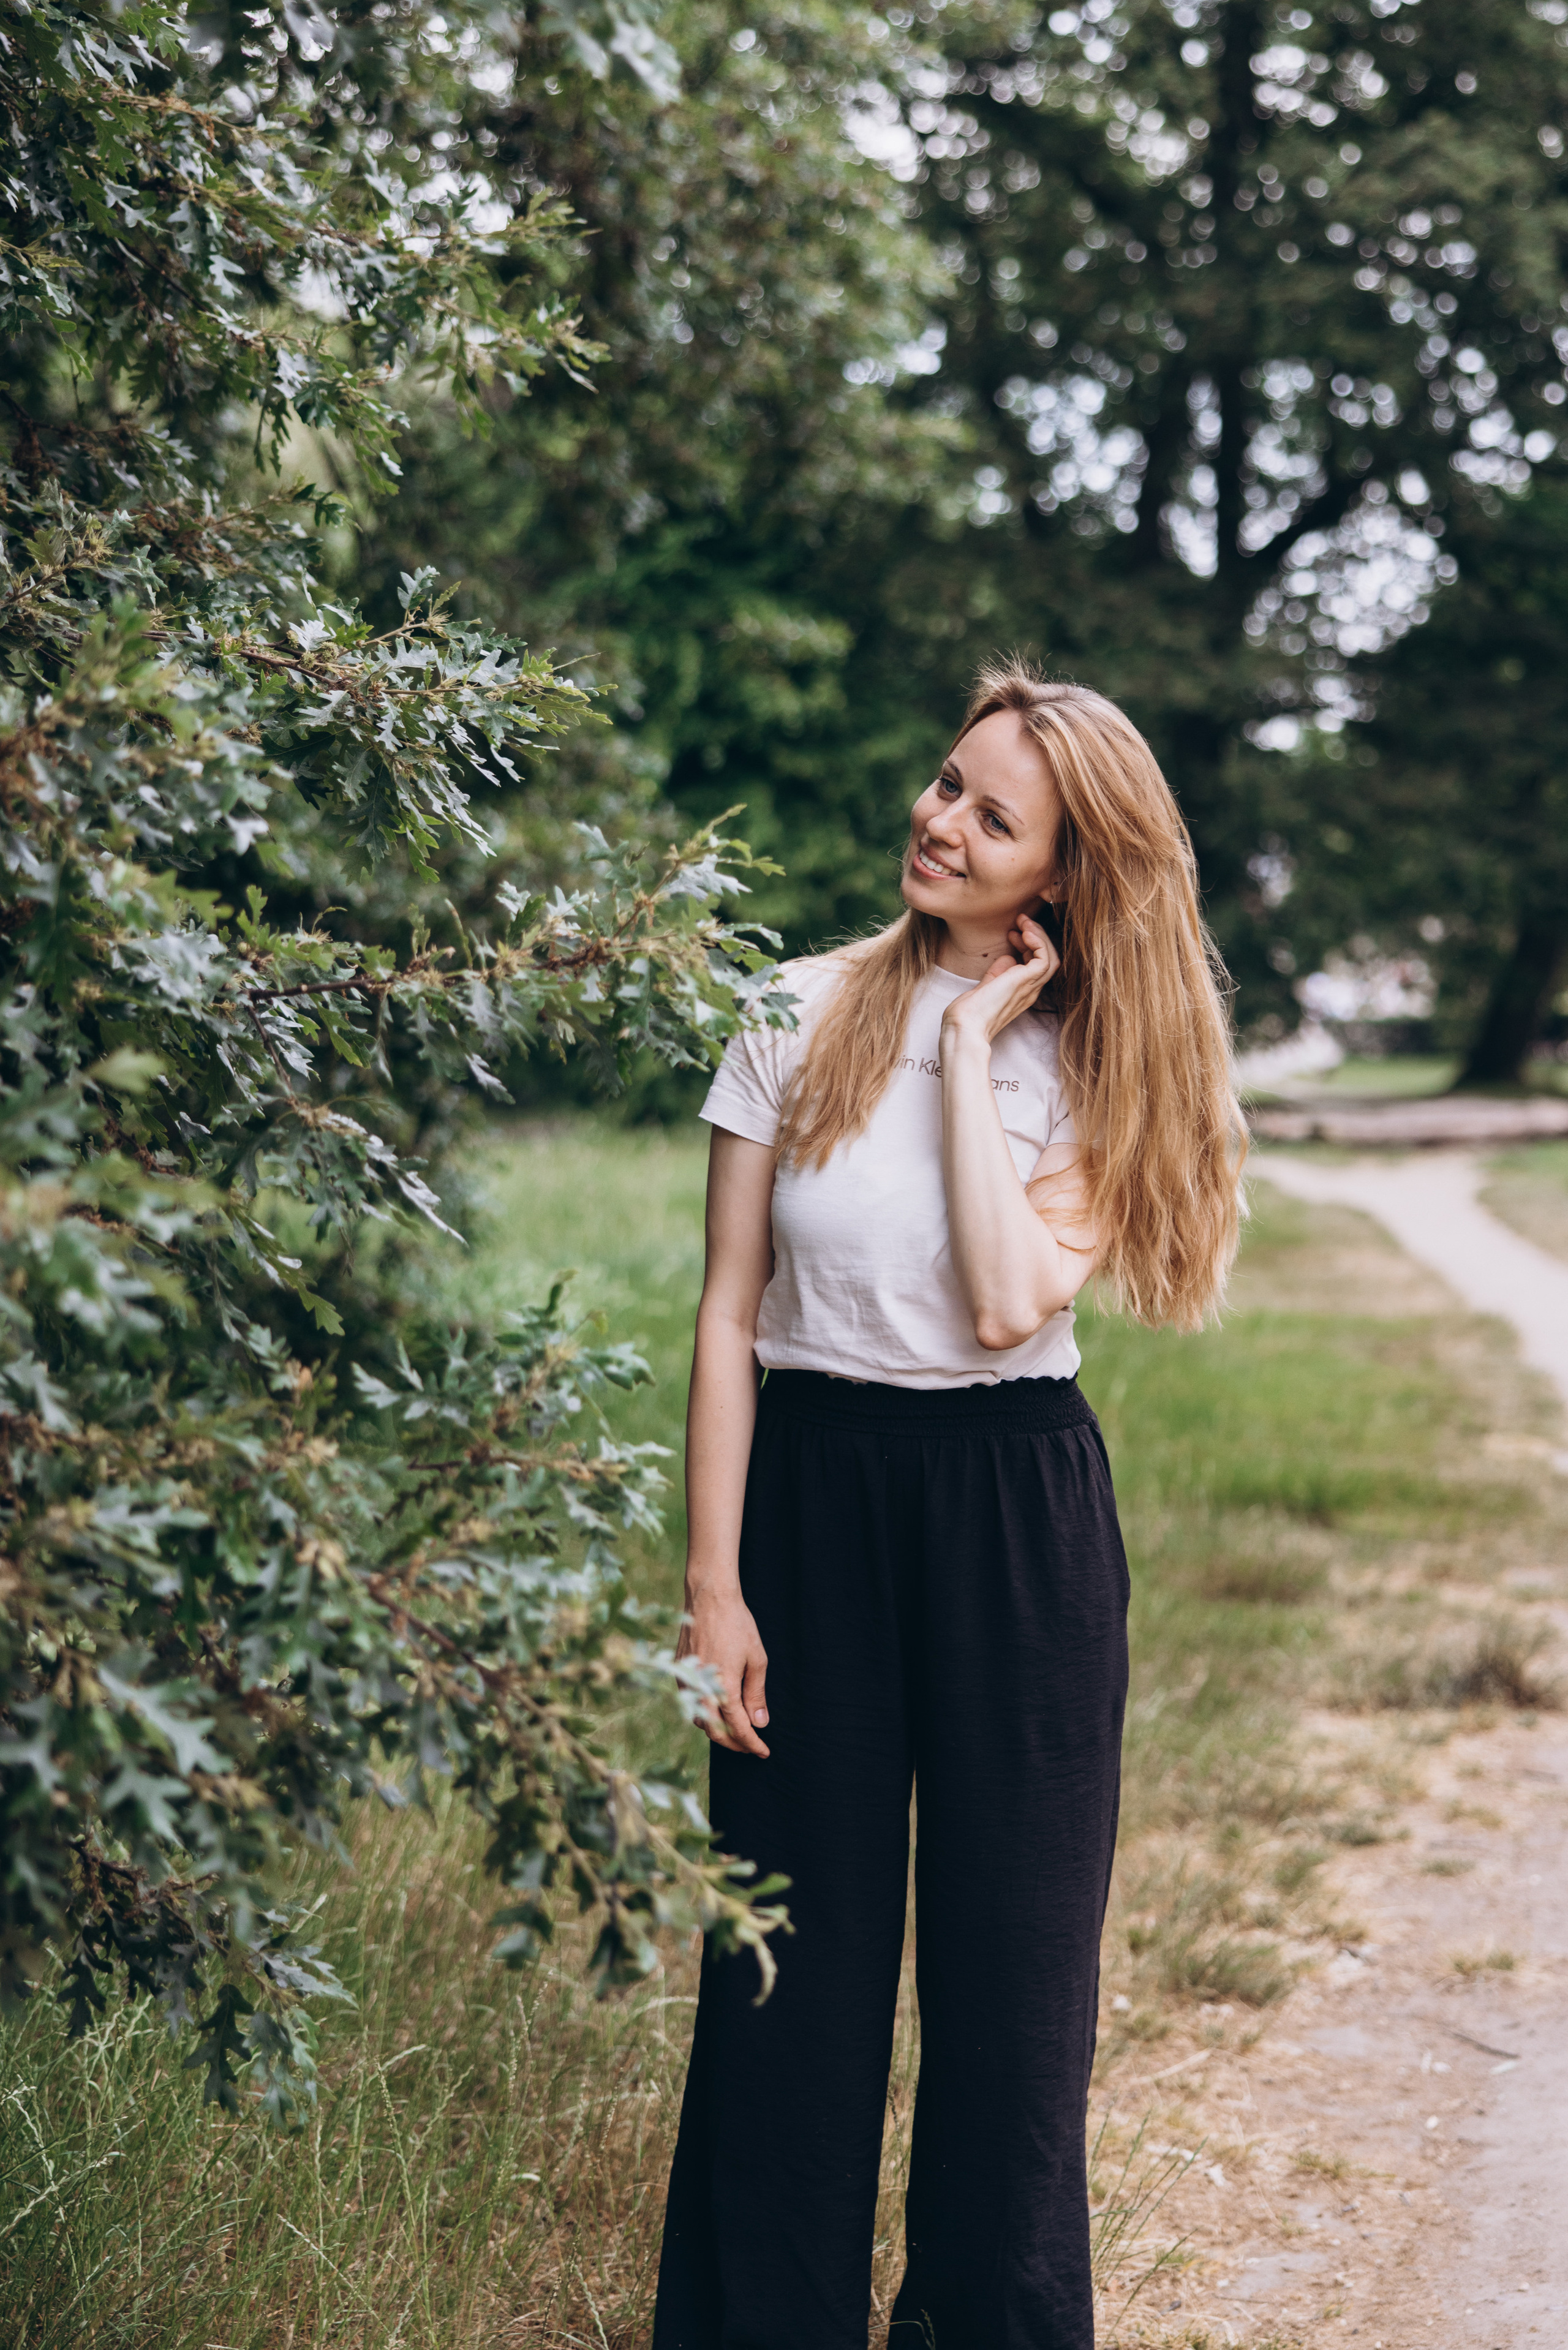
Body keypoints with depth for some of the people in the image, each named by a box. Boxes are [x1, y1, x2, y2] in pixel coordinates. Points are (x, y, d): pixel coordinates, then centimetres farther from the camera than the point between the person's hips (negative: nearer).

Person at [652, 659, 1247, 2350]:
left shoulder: (1094, 1065, 0)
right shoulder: (800, 1013, 0)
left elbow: (1012, 1302, -19)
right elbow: (728, 1315, 0)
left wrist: (973, 1043, -13)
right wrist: (711, 1585, -4)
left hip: (1017, 1510, 0)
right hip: (811, 1487, 0)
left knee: (1011, 1947, 7)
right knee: (799, 1942, 5)